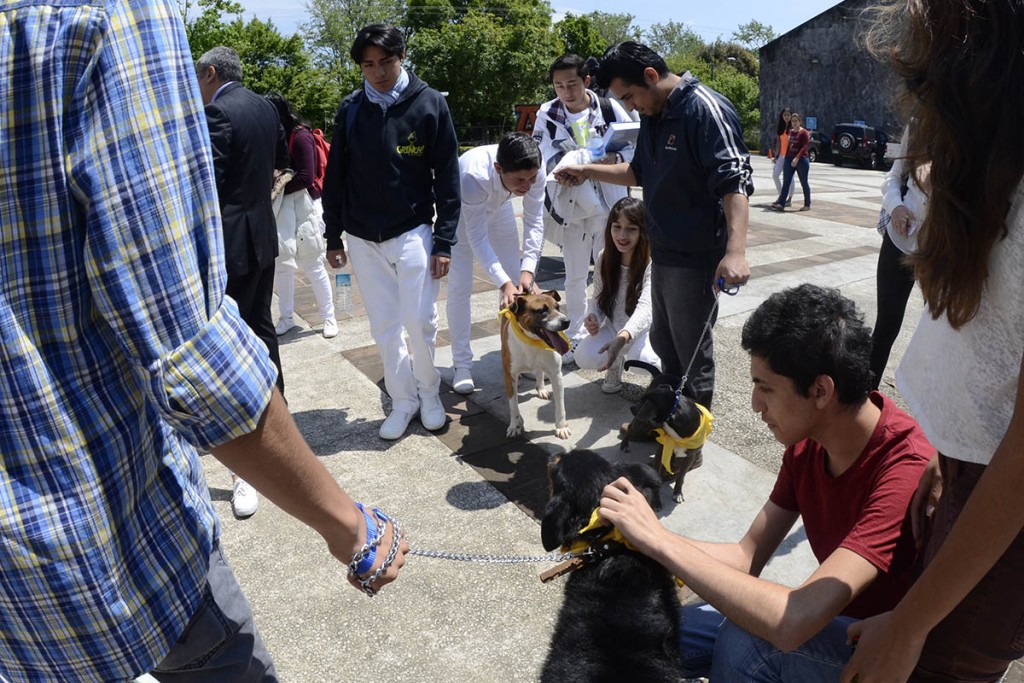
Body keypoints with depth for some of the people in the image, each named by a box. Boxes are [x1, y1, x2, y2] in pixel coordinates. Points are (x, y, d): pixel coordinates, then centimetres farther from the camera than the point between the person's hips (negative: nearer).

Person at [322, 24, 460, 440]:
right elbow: (335, 177, 8)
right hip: (363, 239, 3)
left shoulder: (430, 104, -5)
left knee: (420, 323, -1)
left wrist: (444, 241, -9)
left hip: (413, 233, -2)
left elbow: (447, 177, -5)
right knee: (385, 327, 7)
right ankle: (403, 401, 22)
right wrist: (333, 237, 7)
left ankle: (429, 394, 23)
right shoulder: (350, 110, 2)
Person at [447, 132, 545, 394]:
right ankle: (462, 365, 3)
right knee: (460, 286, -8)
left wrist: (528, 269, -36)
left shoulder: (534, 172, -33)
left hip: (497, 206, 4)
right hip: (460, 210, -4)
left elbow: (534, 222, -24)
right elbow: (477, 238, -38)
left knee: (517, 280, 2)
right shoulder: (474, 176, -44)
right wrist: (504, 283, -45)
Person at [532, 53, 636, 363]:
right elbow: (539, 160, -9)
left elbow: (636, 147, -2)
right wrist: (558, 158, -30)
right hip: (571, 207, 1)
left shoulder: (609, 108, -6)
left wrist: (616, 159, -23)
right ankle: (575, 336, 26)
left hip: (609, 206, -1)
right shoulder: (547, 114, -4)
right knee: (575, 276, 12)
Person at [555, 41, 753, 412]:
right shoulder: (652, 115, 9)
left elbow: (735, 182, -27)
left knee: (692, 353, 3)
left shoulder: (705, 109, -19)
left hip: (696, 257, -9)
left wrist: (735, 250, -39)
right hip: (663, 252, 9)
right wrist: (586, 171, 13)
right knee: (663, 343, 20)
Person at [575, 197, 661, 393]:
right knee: (584, 357, -25)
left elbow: (645, 309, -35)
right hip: (613, 327, 4)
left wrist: (622, 338, -54)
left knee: (641, 358, -37)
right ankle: (616, 363, 12)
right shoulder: (604, 259, -6)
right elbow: (597, 298, 2)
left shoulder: (651, 263, -22)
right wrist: (592, 317, -24)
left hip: (643, 330, -4)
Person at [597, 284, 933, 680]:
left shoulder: (906, 473, -33)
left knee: (745, 643, -30)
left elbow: (792, 622, -41)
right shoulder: (807, 442, -7)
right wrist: (642, 540, -18)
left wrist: (660, 539, -35)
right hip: (833, 619, 7)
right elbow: (747, 556, -3)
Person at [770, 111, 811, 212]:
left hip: (801, 160, -6)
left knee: (804, 183, 3)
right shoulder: (790, 132, 13)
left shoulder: (804, 132, -8)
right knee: (786, 182, -4)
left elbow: (805, 147, -17)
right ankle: (781, 203, -9)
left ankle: (807, 205, 12)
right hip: (789, 159, 6)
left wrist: (797, 158, -27)